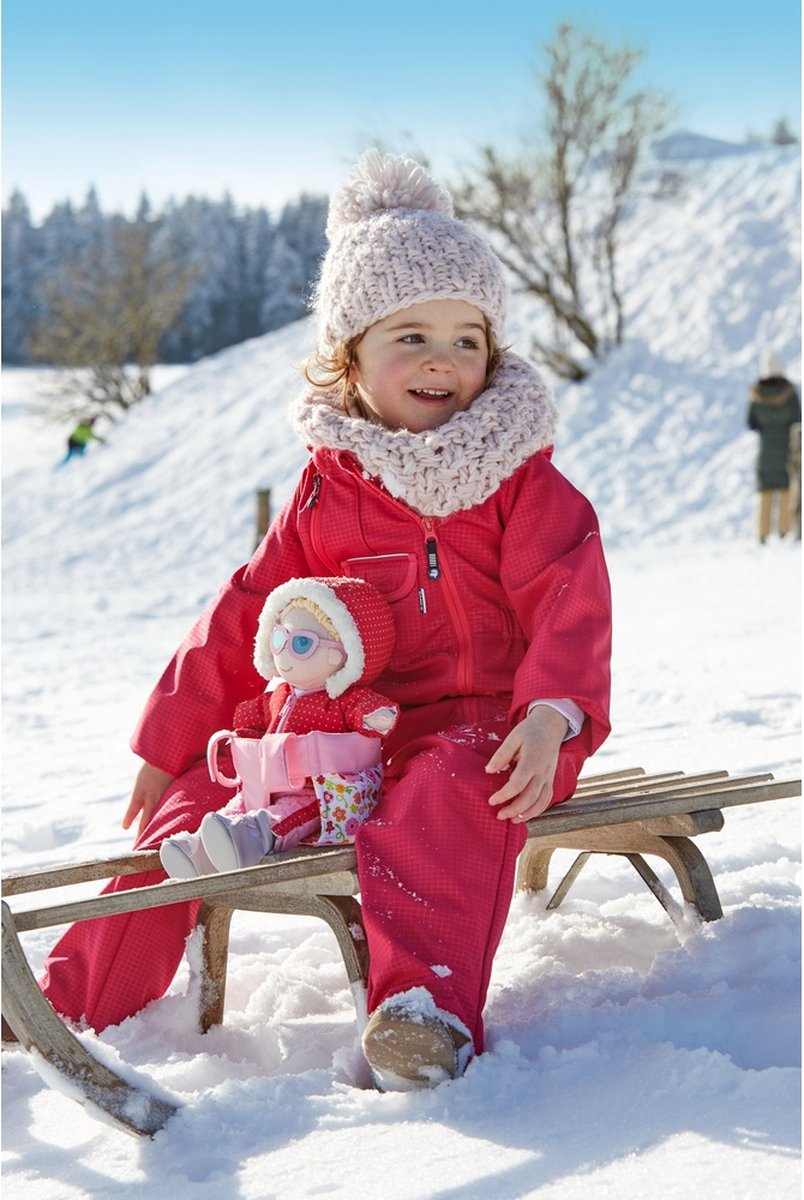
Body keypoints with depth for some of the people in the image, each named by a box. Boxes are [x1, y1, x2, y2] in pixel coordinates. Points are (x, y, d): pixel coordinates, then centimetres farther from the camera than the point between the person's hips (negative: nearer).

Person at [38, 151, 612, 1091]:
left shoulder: (522, 480, 0)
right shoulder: (327, 492, 9)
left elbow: (569, 604, -10)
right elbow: (248, 615, 10)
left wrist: (552, 714, -29)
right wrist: (170, 740, 7)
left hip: (481, 726, -4)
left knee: (453, 795, -39)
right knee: (198, 797, -8)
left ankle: (425, 1003, -56)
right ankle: (81, 995, 0)